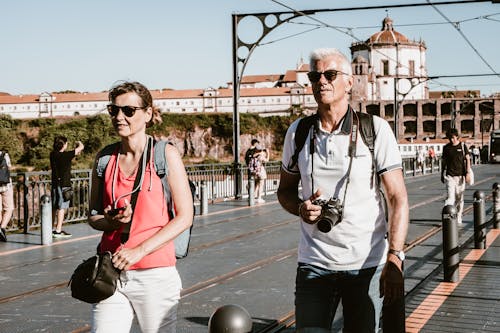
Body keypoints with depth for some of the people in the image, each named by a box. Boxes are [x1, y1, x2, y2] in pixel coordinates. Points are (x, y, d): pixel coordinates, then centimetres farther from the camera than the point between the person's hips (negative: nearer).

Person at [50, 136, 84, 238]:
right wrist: (79, 143, 14)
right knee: (61, 207, -4)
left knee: (54, 207, 14)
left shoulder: (53, 155, 2)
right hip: (64, 185, -7)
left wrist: (76, 153, 26)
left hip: (55, 184, 7)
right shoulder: (65, 155, -16)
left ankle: (51, 229, 22)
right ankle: (58, 231, -4)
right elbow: (81, 147, -9)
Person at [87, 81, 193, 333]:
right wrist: (111, 222, -8)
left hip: (155, 273, -3)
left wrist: (139, 250, -15)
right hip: (111, 273, 3)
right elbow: (93, 216, 16)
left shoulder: (165, 154, -3)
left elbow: (184, 217, -6)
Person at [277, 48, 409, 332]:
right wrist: (301, 208, -7)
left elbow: (398, 198, -8)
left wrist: (394, 259, -19)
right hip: (314, 264, 2)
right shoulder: (298, 132, 5)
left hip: (368, 265, -2)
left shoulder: (376, 129, -5)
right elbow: (285, 190, 17)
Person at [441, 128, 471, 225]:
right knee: (450, 196, -13)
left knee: (459, 198, 7)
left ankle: (458, 217, 19)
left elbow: (467, 160, 1)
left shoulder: (463, 146, 2)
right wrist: (442, 175, 15)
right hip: (449, 176, 0)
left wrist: (468, 173, -8)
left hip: (460, 175, 0)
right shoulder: (446, 147, 6)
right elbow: (444, 162, 13)